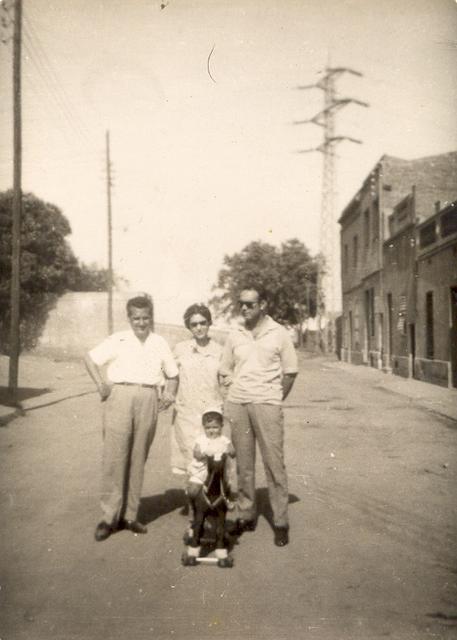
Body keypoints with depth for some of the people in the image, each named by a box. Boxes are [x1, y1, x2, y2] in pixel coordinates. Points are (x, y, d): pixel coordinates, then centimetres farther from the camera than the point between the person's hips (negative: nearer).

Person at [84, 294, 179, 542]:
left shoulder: (160, 343, 14)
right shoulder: (118, 340, 6)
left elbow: (172, 374, 19)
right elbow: (90, 358, 5)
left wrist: (169, 393, 1)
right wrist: (101, 385, -6)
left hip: (148, 399, 3)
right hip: (120, 396, -2)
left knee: (138, 459, 6)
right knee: (114, 457, -5)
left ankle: (129, 515, 16)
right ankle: (109, 517, 4)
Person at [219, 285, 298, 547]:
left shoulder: (279, 333, 0)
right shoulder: (235, 335, 9)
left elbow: (290, 372, 4)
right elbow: (225, 370, 17)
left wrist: (276, 399, 1)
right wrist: (236, 391, 7)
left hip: (267, 404, -3)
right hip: (237, 405, 3)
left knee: (274, 463, -3)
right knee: (243, 463, 8)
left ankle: (281, 522, 6)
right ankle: (246, 515, 20)